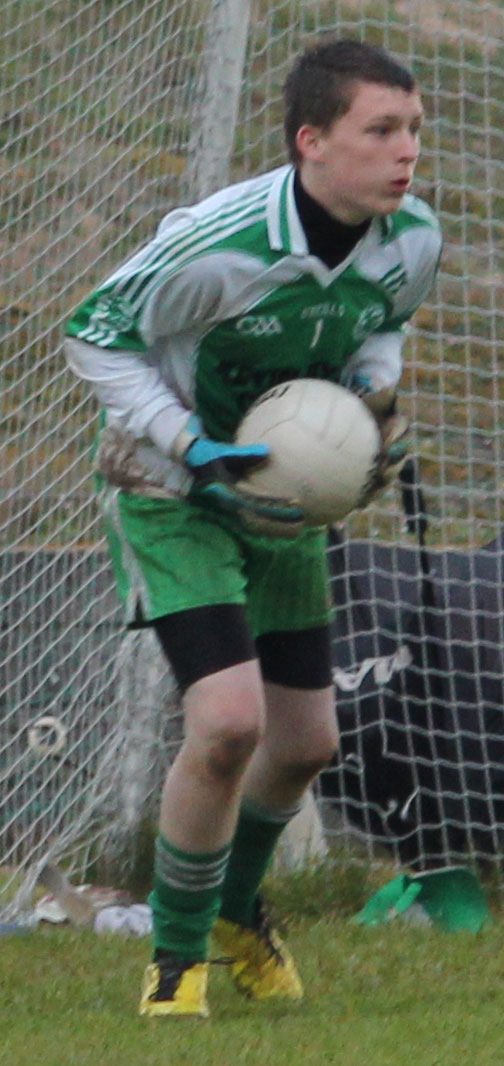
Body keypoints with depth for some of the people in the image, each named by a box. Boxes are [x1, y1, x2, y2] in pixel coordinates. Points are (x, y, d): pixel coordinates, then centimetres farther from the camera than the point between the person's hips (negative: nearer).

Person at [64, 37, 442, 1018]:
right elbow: (94, 337, -18)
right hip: (171, 495, -6)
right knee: (228, 722, -22)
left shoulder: (411, 240, -12)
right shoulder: (215, 246, -31)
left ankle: (235, 908, 42)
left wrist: (377, 399, -9)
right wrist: (193, 451, -25)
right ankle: (176, 955, -1)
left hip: (285, 498, 6)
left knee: (305, 742, 11)